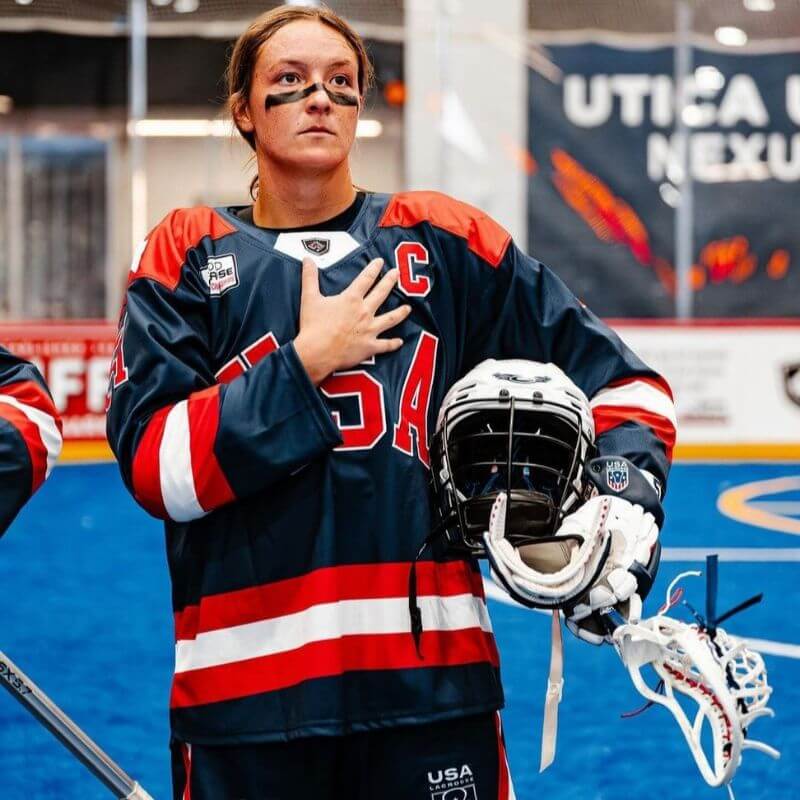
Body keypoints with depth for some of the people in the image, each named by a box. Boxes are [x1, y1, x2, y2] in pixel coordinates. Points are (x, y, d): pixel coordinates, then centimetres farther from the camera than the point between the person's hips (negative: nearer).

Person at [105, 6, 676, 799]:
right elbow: (156, 467, -6)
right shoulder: (186, 255, 6)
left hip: (434, 674, 1)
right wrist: (305, 363, -9)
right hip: (243, 683, -1)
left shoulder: (442, 242, 8)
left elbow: (622, 382, 9)